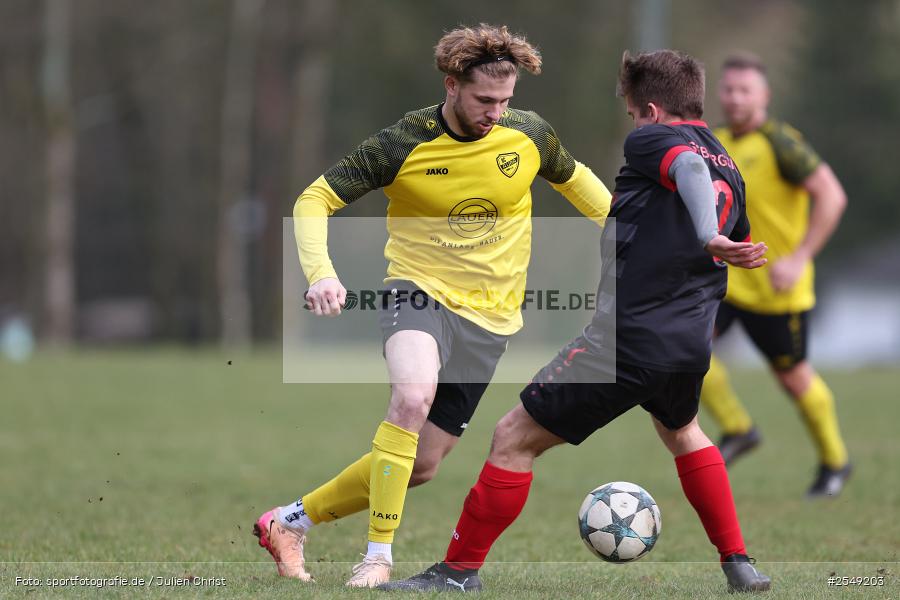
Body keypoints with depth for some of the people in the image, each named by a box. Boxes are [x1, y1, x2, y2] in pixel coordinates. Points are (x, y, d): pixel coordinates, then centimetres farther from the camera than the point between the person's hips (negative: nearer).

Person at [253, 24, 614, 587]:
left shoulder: (530, 135, -5)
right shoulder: (404, 145, -14)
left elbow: (577, 180, 18)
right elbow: (316, 199, -9)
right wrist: (321, 271, -25)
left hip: (490, 314, 4)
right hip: (420, 291, -4)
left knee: (421, 465, 4)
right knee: (412, 397, -36)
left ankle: (292, 520, 24)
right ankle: (378, 552, -26)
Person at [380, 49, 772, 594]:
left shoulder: (651, 139, -4)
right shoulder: (730, 168, 17)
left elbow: (689, 166, -28)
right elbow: (745, 251, 31)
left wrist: (708, 236, -44)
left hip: (627, 340, -8)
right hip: (691, 345, 8)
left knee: (514, 438, 2)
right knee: (681, 430, 38)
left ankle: (459, 571, 5)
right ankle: (740, 566, 32)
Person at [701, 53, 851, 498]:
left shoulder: (779, 142, -17)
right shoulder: (716, 145, 5)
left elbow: (831, 196, -21)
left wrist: (800, 258, -26)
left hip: (775, 287, -6)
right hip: (723, 278, 6)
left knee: (791, 375, 7)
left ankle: (834, 461, 30)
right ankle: (736, 429, 5)